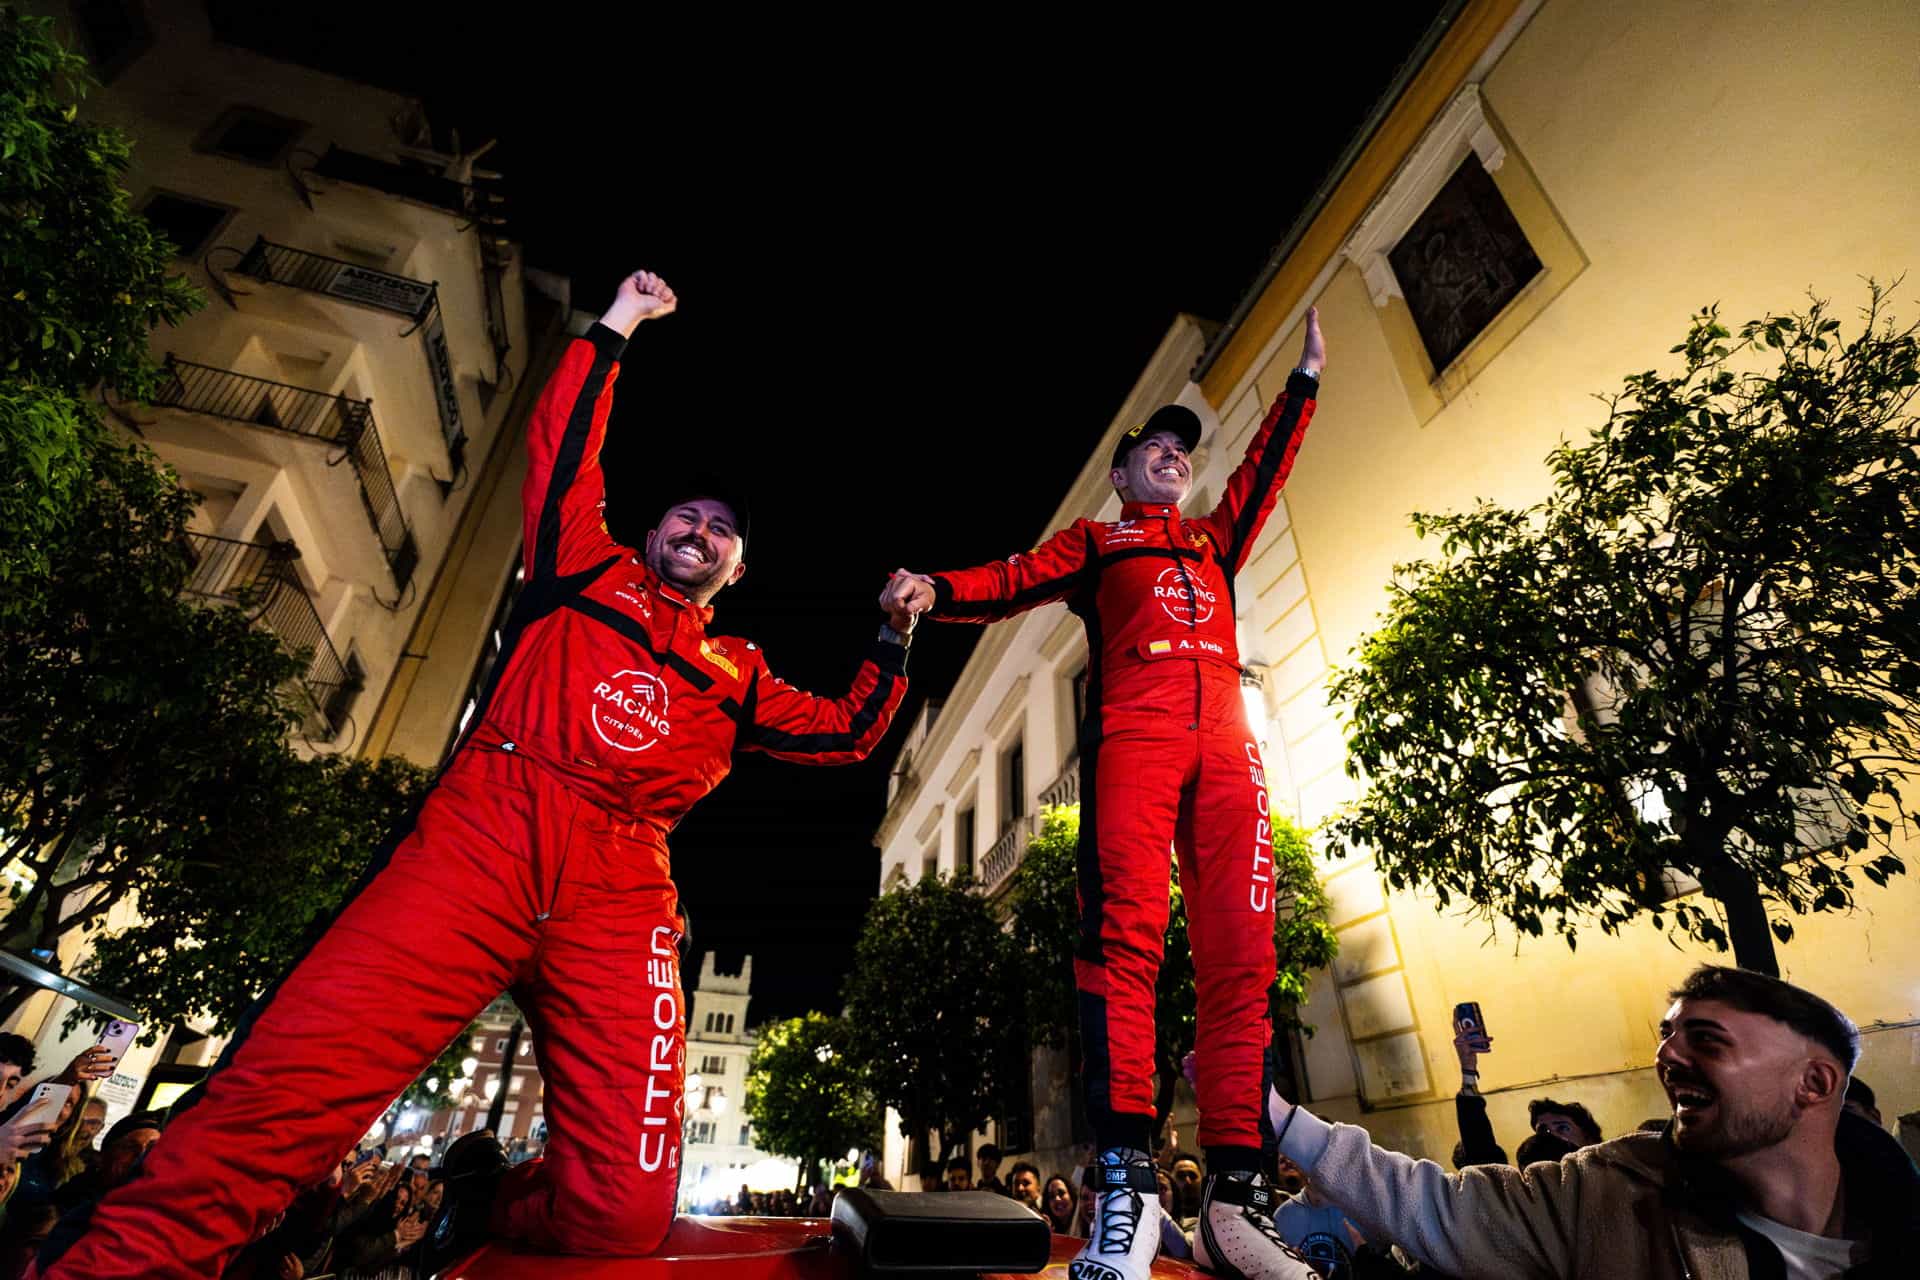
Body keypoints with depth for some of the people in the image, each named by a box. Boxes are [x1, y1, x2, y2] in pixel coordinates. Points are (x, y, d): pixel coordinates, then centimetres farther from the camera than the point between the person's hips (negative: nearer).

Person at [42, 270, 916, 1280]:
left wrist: (895, 635, 21)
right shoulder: (589, 569, 22)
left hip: (618, 893, 2)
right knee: (274, 1095, -20)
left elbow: (849, 733, 27)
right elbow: (560, 445, 19)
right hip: (483, 835, -1)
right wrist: (616, 324, 23)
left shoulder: (738, 676, 25)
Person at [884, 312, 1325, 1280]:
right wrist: (938, 591, -12)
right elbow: (1019, 579, 7)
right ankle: (1126, 1179, -17)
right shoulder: (1094, 540, 23)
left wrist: (1305, 379, 43)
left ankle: (1235, 1188, -4)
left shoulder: (1215, 540, 36)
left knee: (1240, 952, -7)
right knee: (1124, 934, -19)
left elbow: (1265, 470, 39)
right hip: (1131, 731, -4)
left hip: (1227, 741, 5)